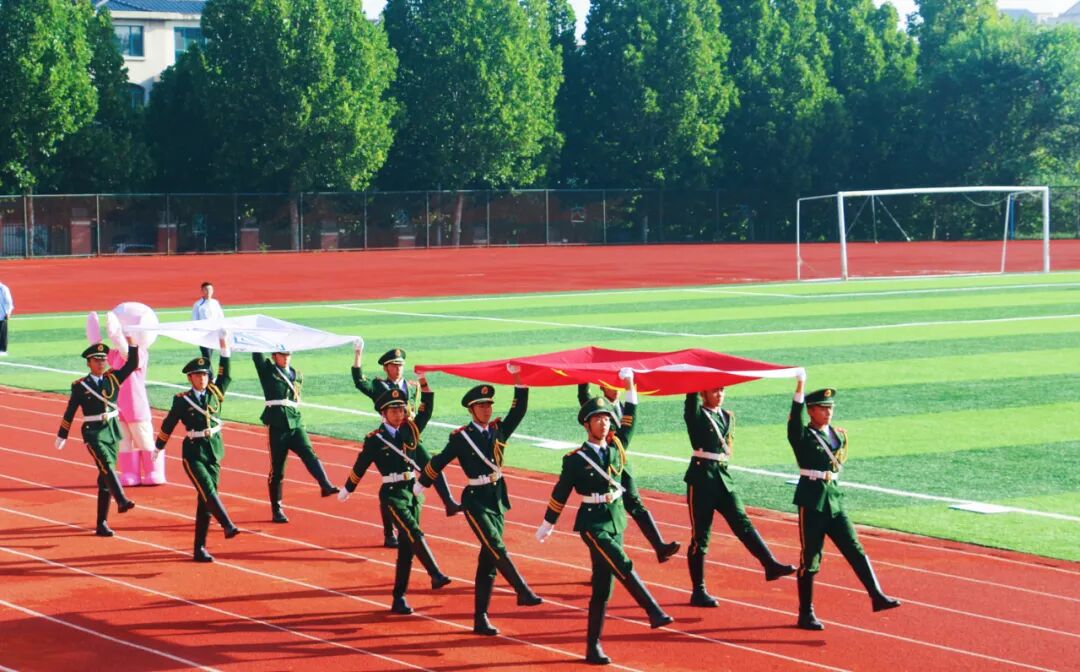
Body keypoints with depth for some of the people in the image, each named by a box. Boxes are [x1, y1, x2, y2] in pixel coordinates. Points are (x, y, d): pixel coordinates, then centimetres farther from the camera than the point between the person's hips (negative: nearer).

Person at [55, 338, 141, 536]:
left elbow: (132, 364, -2)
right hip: (93, 432, -4)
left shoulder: (113, 378, 6)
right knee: (106, 466, -28)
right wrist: (62, 436, 6)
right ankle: (121, 501, -48)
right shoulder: (80, 386, -4)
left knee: (105, 476, 7)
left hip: (112, 431, 4)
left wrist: (131, 342, -13)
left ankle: (102, 524, 11)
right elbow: (70, 412, 2)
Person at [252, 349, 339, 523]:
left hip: (296, 423, 3)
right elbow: (256, 354, 0)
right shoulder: (267, 371, 7)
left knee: (309, 454, -20)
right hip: (277, 425, -3)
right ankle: (276, 510, 9)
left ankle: (326, 486, -38)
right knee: (277, 469, 1)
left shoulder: (297, 375, 18)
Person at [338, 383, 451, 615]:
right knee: (414, 534, -25)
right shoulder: (375, 439, -5)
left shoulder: (410, 430, 7)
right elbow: (360, 466, 4)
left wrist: (423, 383, -9)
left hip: (413, 491, 5)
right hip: (392, 493, -5)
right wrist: (347, 490, 14)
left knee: (406, 547, 6)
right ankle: (435, 574, -37)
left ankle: (399, 598, 11)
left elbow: (426, 410, 1)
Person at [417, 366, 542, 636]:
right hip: (476, 500, -5)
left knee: (488, 559, 5)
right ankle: (524, 592, -27)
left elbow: (519, 410, -7)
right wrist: (420, 485, 12)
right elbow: (439, 463, 3)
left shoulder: (499, 430, 5)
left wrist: (518, 379, -17)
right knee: (496, 547, -22)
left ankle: (480, 619, 8)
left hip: (498, 497, 5)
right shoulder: (460, 437, -6)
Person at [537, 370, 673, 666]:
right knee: (623, 566, -26)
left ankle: (593, 647, 9)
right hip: (592, 522, -5)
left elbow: (629, 419, 14)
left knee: (603, 587, 5)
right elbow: (559, 496, 1)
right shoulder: (575, 460, -6)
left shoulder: (617, 447, 6)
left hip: (616, 520, 5)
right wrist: (547, 526, 9)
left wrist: (630, 385, 11)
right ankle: (655, 613, -32)